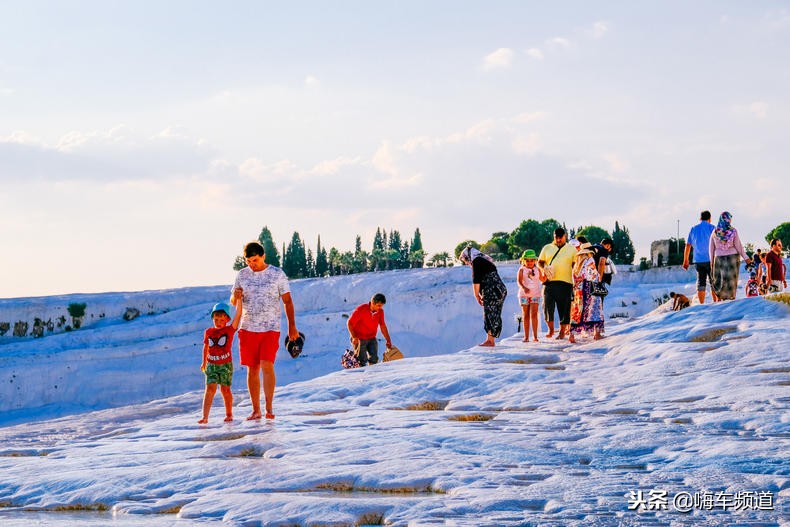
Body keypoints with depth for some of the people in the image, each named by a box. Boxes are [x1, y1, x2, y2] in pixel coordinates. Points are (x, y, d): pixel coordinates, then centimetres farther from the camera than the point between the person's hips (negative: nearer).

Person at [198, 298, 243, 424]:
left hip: (226, 364, -1)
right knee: (210, 388, -9)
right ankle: (205, 417, -15)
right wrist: (204, 362, 23)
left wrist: (238, 299, -22)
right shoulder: (208, 332, 3)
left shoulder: (230, 330, -5)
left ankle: (229, 413, 25)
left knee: (225, 389, 5)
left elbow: (238, 314, -15)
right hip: (212, 365, 1)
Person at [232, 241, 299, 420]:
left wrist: (292, 326, 3)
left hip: (270, 328, -3)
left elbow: (287, 301, 5)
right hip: (248, 328, 3)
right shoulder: (242, 275, 7)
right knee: (252, 369, 4)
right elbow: (233, 301, 12)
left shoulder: (277, 274, 0)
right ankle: (256, 410, 11)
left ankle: (269, 408, -15)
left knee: (267, 365, -16)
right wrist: (236, 297, -12)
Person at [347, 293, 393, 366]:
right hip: (360, 339, -5)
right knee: (362, 360, -12)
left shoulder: (380, 311, -5)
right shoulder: (361, 309, -19)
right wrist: (354, 337, -17)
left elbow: (383, 326, 7)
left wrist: (388, 340, 6)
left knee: (374, 359, -3)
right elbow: (350, 323, -12)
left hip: (372, 339, 5)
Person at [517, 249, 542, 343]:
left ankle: (535, 336, -11)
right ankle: (526, 336, 9)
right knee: (525, 315, 4)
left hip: (535, 294, 0)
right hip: (524, 295, 0)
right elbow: (519, 281, -16)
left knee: (534, 314, -10)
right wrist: (523, 288, -33)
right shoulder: (522, 270, -1)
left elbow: (542, 280, 17)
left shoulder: (537, 270, 6)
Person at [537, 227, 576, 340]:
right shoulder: (547, 248, 15)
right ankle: (551, 329, 13)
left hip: (565, 282, -1)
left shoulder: (571, 249, 11)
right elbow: (540, 262, 15)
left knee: (564, 308, -1)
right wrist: (543, 269, -7)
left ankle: (562, 331, 10)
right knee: (547, 306, -4)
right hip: (549, 281, 1)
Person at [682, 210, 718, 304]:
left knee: (701, 282, 5)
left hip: (698, 260, 3)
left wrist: (685, 260, 17)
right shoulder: (711, 228, -3)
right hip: (710, 259, -3)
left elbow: (688, 246, 10)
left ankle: (702, 304, 1)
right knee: (714, 283, 3)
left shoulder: (693, 229, 9)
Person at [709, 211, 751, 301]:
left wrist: (711, 261, 11)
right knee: (731, 280, 4)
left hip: (719, 258, 2)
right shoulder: (733, 231, -8)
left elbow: (711, 248, 3)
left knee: (719, 280, 7)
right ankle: (730, 298, 4)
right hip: (732, 257, -2)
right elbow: (738, 246, -5)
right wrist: (746, 257, 4)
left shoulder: (715, 232, -1)